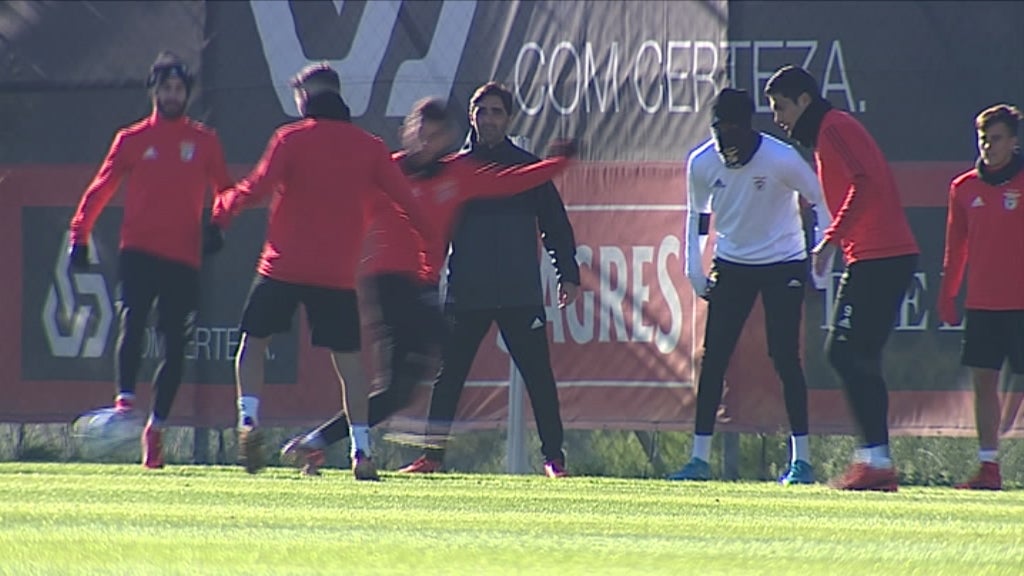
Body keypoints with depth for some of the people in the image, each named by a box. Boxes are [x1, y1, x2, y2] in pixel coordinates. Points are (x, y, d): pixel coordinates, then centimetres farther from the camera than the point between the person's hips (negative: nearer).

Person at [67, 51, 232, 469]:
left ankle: (156, 427, 11)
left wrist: (219, 229, -5)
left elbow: (225, 192, 14)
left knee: (176, 346, 1)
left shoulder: (205, 142, 11)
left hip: (184, 258, 1)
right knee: (132, 318, -25)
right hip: (138, 251, -1)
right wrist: (79, 236, 3)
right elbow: (100, 189, 11)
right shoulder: (132, 140, 10)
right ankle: (125, 399, -34)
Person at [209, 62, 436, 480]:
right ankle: (361, 450, -3)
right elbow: (406, 201, 4)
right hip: (338, 274, 2)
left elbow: (258, 187, -12)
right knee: (348, 360, 5)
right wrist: (435, 242, 14)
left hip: (283, 267, -2)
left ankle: (249, 422, -4)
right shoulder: (369, 147, 6)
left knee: (254, 342, 14)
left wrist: (223, 207, 6)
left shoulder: (291, 139, -2)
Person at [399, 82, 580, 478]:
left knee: (538, 375, -3)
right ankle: (432, 454, 7)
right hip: (466, 294, 1)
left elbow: (556, 225, 10)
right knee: (449, 375, 1)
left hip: (521, 295, -1)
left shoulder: (529, 168, 7)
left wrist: (568, 276, 3)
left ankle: (554, 457, 3)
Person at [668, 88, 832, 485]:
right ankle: (700, 458, 3)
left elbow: (820, 201, -6)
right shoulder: (702, 163, -8)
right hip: (731, 265, 4)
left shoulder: (781, 160, -20)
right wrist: (694, 270, 2)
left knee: (785, 358, -7)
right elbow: (697, 214, 9)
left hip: (783, 265, -4)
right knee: (713, 358, -2)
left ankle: (801, 459, 0)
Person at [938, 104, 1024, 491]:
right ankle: (989, 467, 6)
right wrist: (947, 295, 12)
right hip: (982, 302, 4)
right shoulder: (965, 189, 10)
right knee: (983, 380, 2)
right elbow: (956, 246, 15)